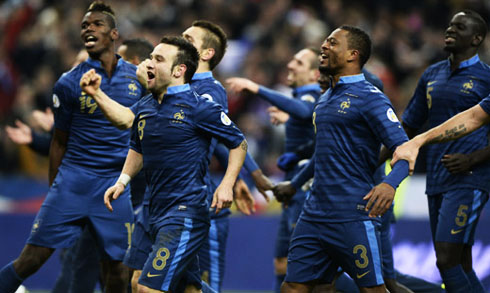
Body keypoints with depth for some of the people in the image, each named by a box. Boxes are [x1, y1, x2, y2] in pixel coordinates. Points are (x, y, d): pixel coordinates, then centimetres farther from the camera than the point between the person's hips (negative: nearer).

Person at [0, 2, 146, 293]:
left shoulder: (138, 78, 7)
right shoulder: (69, 82, 1)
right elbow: (60, 141, 9)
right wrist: (53, 190, 9)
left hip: (117, 181, 1)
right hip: (73, 178, -1)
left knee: (115, 265, 0)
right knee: (32, 258, -8)